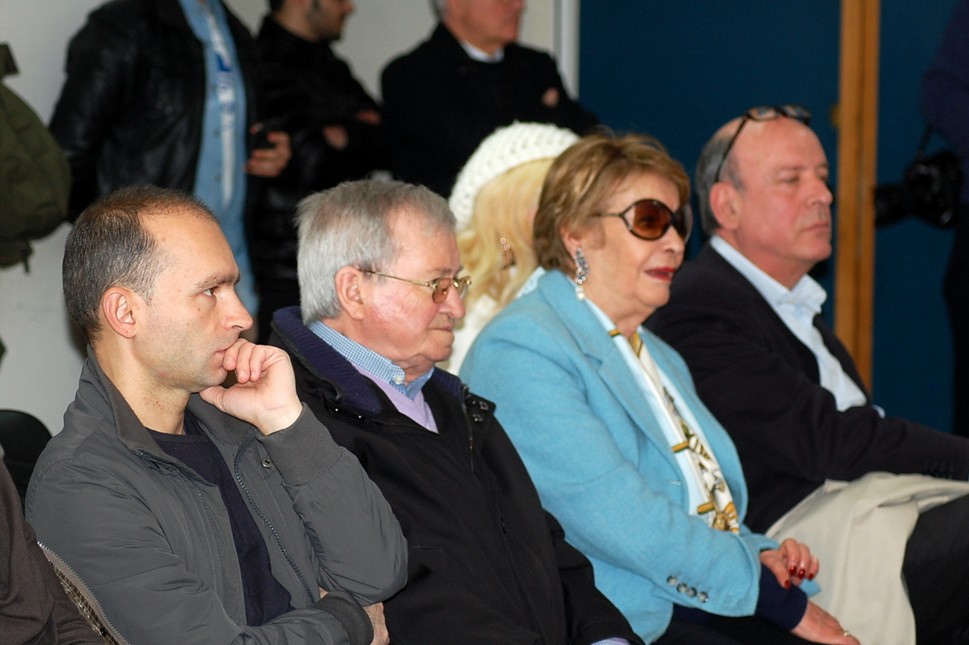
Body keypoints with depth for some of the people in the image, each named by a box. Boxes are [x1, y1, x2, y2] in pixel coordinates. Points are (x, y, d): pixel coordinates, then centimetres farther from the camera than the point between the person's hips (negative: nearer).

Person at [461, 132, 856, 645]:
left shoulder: (659, 359, 23)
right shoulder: (521, 351, -8)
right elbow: (621, 520, -17)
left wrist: (759, 554, 6)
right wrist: (786, 603, -14)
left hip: (713, 603, 8)